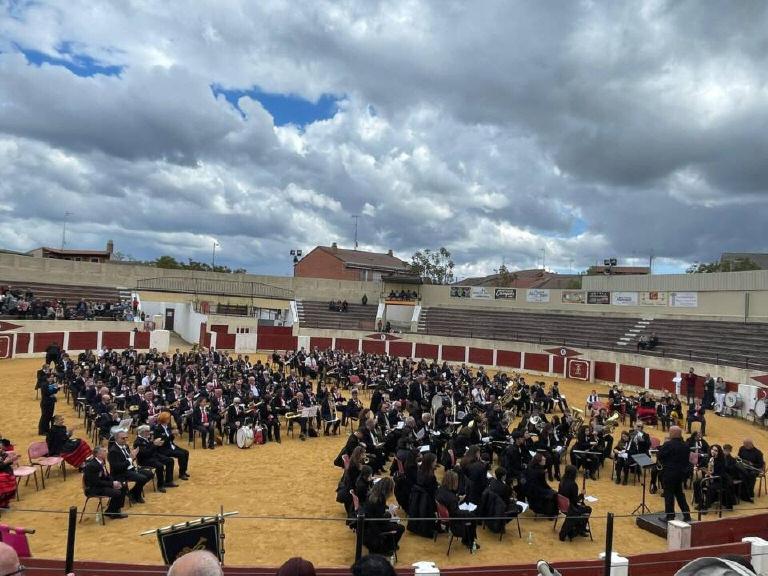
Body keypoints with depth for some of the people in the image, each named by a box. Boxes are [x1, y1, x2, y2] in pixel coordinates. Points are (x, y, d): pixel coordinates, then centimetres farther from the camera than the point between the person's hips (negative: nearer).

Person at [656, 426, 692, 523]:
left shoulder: (668, 444, -19)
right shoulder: (685, 446, 3)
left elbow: (659, 456, -14)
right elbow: (687, 460, 11)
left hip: (669, 473, -7)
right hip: (681, 473, 7)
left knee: (669, 494, 2)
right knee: (679, 493, 18)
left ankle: (670, 516, 8)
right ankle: (686, 516, 20)